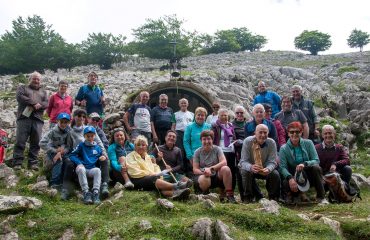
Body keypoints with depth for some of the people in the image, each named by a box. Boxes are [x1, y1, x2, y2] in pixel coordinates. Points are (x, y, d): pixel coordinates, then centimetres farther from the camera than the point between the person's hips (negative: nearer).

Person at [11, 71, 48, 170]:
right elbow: (19, 97, -2)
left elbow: (46, 103, 10)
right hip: (24, 118, -2)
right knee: (20, 141, -7)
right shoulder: (22, 88, 19)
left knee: (35, 143, -2)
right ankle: (17, 162, -5)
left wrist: (39, 105, -12)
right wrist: (34, 103, -9)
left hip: (38, 119, 2)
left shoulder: (43, 92, 26)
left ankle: (33, 162, 3)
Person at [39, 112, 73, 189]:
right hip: (53, 153, -2)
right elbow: (42, 143, -19)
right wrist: (55, 150, -22)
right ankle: (54, 182, -24)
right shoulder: (53, 131, -12)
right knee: (59, 161, -31)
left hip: (64, 153, 2)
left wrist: (60, 152, -30)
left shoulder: (69, 131, -8)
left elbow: (69, 146, -13)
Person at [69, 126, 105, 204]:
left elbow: (101, 156, 24)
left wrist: (103, 157, -1)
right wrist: (79, 163, -14)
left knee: (97, 170, -33)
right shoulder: (81, 145, 8)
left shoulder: (97, 147, 16)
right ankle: (86, 193, -39)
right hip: (83, 168, -1)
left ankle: (96, 193, -40)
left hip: (92, 169, 2)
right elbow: (72, 155, 2)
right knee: (81, 169, -37)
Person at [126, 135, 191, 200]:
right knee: (154, 179, -37)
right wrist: (152, 174, -10)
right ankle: (175, 186, -61)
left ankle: (173, 193, -65)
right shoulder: (130, 156, 10)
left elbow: (156, 167, 16)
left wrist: (158, 174, -8)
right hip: (138, 181, -4)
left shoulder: (148, 157, 29)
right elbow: (136, 173, -4)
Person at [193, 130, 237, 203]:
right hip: (203, 175, -1)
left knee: (225, 169, -30)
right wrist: (204, 172, -26)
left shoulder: (217, 149, -1)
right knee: (204, 180, -38)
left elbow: (224, 162, -16)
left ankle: (229, 194, -18)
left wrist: (211, 168, -27)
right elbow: (195, 169, -5)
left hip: (217, 176, 1)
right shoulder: (198, 152, -1)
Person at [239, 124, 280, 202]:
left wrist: (268, 169, -42)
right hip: (250, 168, -1)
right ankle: (248, 197, -11)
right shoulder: (247, 141, -22)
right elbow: (243, 162, -25)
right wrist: (251, 167, -49)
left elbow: (272, 162, -17)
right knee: (246, 172, -33)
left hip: (265, 169, 2)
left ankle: (273, 198, 1)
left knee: (275, 174, -25)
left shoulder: (271, 143, -17)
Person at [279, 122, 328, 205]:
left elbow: (316, 161, -9)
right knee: (286, 183, -35)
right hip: (293, 177, -1)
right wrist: (290, 178, -35)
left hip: (308, 176, 1)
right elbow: (282, 167, -15)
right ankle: (298, 192, 0)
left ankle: (321, 197, -20)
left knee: (316, 167, -30)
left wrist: (305, 164, -30)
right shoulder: (284, 149, -4)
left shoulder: (308, 143, 0)